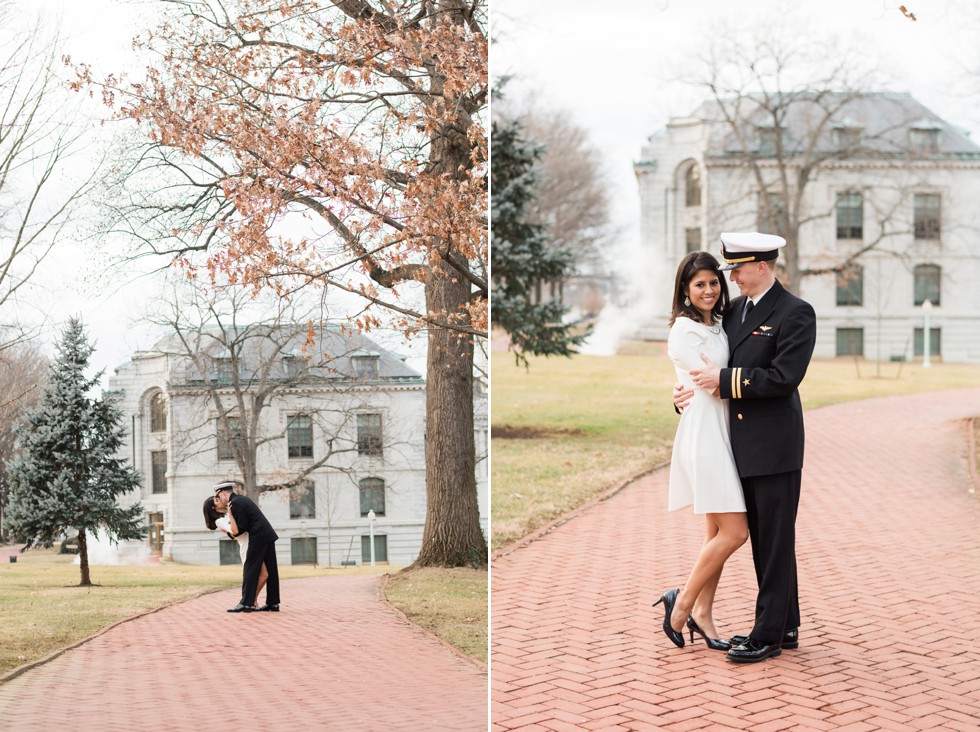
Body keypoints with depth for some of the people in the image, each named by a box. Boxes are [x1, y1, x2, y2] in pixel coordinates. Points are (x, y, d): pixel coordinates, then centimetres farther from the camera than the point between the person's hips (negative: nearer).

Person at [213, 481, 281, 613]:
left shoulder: (235, 503, -10)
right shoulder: (242, 499, 18)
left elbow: (242, 527, -13)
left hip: (258, 536, -9)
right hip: (268, 535, 9)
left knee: (250, 569, -5)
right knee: (270, 570, 9)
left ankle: (246, 603, -5)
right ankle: (273, 603, 13)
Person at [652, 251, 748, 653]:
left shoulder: (717, 326, 16)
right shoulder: (683, 330, -10)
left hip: (721, 434, 9)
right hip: (703, 433, -9)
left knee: (718, 534, 9)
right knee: (734, 532, -10)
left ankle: (703, 613, 16)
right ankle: (683, 602, 3)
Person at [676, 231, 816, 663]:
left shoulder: (795, 313, -11)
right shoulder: (734, 310, 13)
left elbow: (784, 377, -20)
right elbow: (715, 364, 22)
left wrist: (724, 380, -17)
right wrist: (687, 391, 3)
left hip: (774, 447, -8)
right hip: (743, 447, 8)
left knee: (776, 542, -1)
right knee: (762, 542, 13)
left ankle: (769, 635, 3)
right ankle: (785, 627, 23)